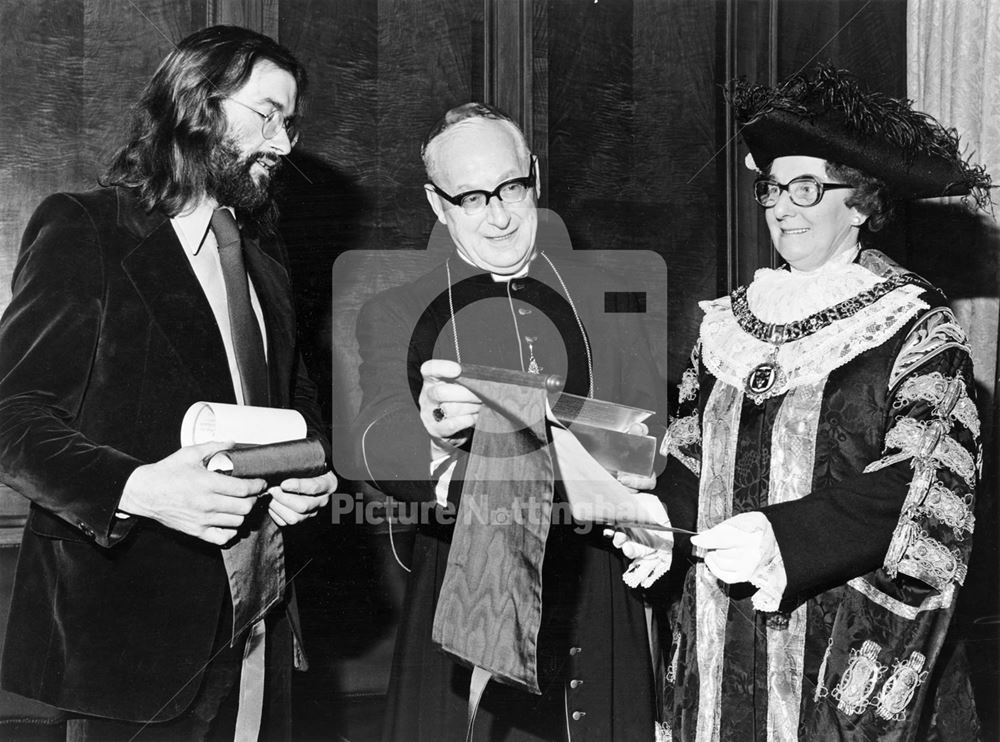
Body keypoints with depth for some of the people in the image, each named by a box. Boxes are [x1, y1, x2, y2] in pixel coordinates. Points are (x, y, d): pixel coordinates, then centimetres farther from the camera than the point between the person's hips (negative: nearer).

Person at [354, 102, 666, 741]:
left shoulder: (604, 294, 8)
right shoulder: (394, 315, 1)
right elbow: (379, 449, -15)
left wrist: (629, 468, -13)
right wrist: (434, 432, -37)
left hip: (602, 600, 2)